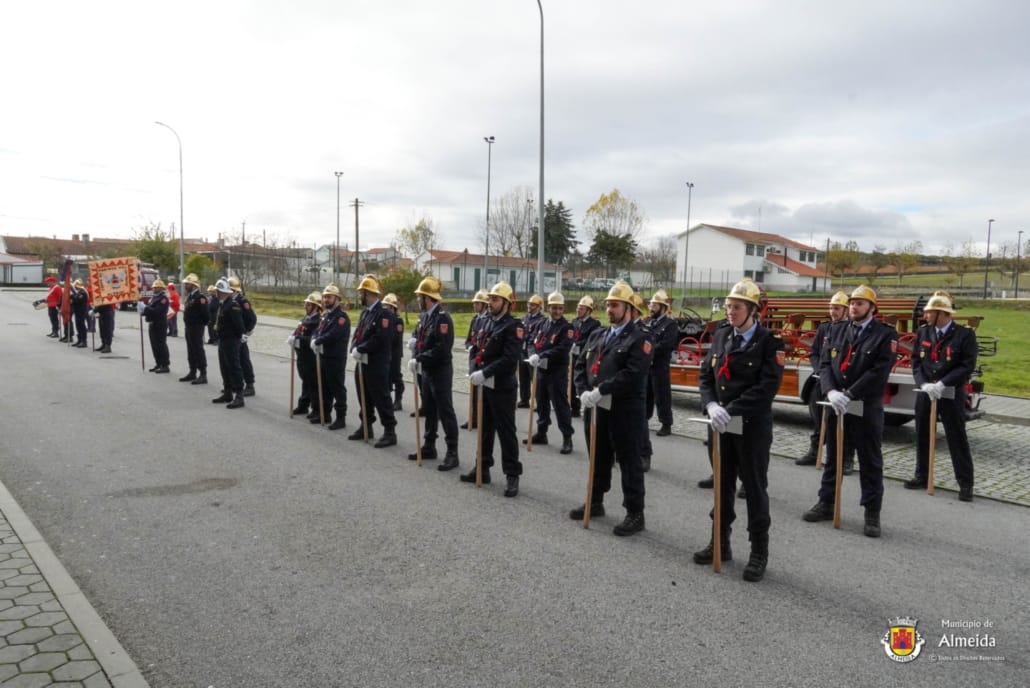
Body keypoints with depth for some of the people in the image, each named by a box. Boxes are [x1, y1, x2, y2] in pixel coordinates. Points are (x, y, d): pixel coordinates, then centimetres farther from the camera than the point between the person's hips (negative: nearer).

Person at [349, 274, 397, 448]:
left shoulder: (384, 313, -14)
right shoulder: (365, 312, 15)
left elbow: (380, 339, -23)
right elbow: (358, 334, 14)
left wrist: (360, 350, -18)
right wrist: (354, 350, -5)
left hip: (377, 365, -9)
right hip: (361, 362, 9)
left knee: (381, 398, -4)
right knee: (364, 398, 17)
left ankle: (389, 432, 3)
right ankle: (366, 427, 30)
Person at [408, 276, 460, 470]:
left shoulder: (443, 317, -18)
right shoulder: (424, 316, 10)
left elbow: (442, 349, -25)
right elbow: (418, 340, 14)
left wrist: (420, 360, -22)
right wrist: (415, 359, -4)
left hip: (440, 372, -9)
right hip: (426, 371, 9)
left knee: (445, 412, -4)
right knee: (429, 410, 17)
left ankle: (452, 454, 2)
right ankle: (429, 447, 29)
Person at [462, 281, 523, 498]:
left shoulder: (514, 326, -14)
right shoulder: (488, 323, 12)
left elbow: (510, 359, -23)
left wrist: (484, 373, -25)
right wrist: (476, 372, 3)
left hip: (503, 387, -8)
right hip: (485, 385, 8)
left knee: (505, 431, -2)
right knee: (484, 428, 16)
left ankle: (512, 475, 6)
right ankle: (483, 468, 28)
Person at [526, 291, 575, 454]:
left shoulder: (567, 327, -9)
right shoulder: (543, 325, 12)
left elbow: (562, 349, -21)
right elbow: (535, 343, 9)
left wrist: (541, 356, -25)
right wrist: (534, 356, -14)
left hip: (558, 372, -7)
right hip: (541, 370, 7)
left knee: (560, 404, -5)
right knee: (541, 403, 15)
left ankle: (567, 438, 1)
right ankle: (541, 433, 27)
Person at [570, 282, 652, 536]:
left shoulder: (638, 339, -9)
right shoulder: (597, 336, 14)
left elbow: (633, 375, -22)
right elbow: (580, 365, 10)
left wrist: (600, 390, -25)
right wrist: (584, 392, -7)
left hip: (625, 411, -7)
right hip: (598, 408, 7)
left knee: (629, 462, 1)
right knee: (599, 457, 18)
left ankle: (635, 514, 10)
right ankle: (595, 502, 33)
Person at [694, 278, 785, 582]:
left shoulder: (770, 342, -9)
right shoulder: (721, 337, 8)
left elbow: (767, 387, -19)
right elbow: (705, 376, 6)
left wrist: (731, 410, -25)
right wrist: (711, 405, -13)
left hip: (753, 426, -5)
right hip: (720, 424, 5)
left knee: (755, 488, 4)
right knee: (722, 485, 15)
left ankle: (759, 552, 17)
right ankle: (720, 543, 29)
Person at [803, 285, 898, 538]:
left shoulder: (885, 334, -6)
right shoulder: (836, 330, 8)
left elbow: (879, 372, -16)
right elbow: (824, 364, 1)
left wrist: (849, 395, -21)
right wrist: (831, 391, -16)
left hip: (867, 408, -4)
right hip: (836, 404, 5)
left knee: (870, 462, 5)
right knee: (832, 456, 14)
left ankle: (872, 513, 15)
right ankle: (826, 503, 26)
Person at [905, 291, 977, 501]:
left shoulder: (964, 335, -8)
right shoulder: (923, 332, 5)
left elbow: (967, 367, -12)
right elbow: (916, 362, 4)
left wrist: (942, 384, -19)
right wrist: (924, 384, -11)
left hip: (952, 395, -4)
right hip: (925, 393, 5)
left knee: (957, 440, 2)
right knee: (922, 437, 12)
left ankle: (965, 484, 11)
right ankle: (922, 477, 25)